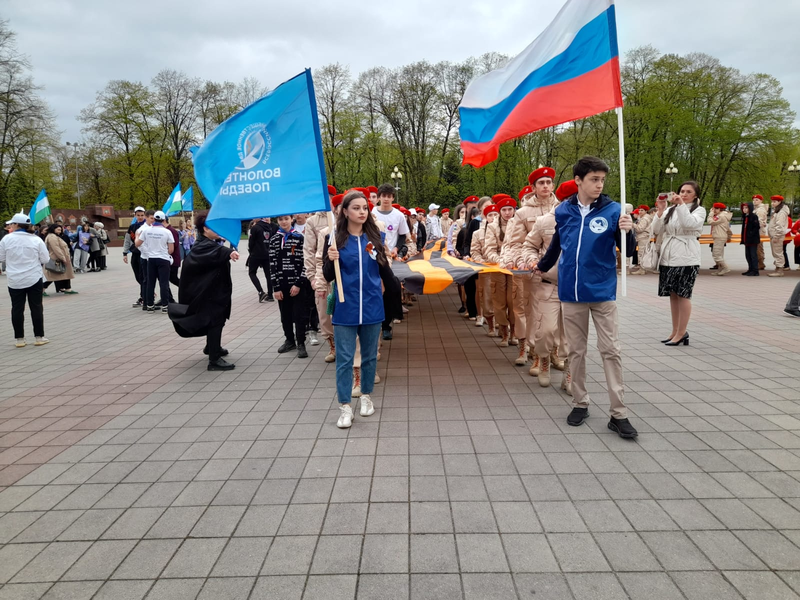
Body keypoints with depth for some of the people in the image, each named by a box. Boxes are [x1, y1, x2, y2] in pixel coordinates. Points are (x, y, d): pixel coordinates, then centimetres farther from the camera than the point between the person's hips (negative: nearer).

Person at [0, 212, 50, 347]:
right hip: (34, 279, 0)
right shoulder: (36, 239, -6)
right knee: (36, 307, 7)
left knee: (17, 309, 7)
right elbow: (45, 259, -2)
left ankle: (19, 338, 11)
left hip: (14, 280, 0)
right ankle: (39, 337, 9)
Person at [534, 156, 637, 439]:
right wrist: (543, 266, 31)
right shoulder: (563, 211, 1)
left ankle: (619, 414, 6)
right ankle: (580, 403, 24)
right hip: (571, 292, 2)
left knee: (611, 351, 0)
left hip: (602, 292, -2)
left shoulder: (613, 210, -6)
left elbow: (628, 252, -6)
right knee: (576, 350, 10)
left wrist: (627, 232, -26)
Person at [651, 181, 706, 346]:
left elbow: (690, 224, -18)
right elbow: (657, 230, 3)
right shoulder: (670, 210, 14)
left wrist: (681, 205, -20)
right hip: (668, 257, 5)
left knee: (683, 295, -4)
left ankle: (681, 333, 2)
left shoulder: (699, 210, 3)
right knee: (673, 294, 8)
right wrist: (660, 210, -9)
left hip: (686, 258, -5)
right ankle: (675, 332, 16)